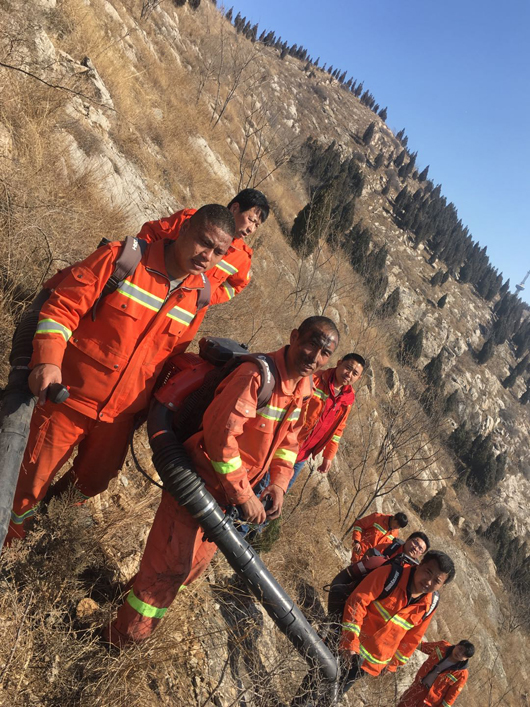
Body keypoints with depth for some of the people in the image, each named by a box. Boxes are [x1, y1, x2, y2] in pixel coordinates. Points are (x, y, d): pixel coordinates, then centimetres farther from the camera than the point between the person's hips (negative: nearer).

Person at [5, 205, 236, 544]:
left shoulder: (197, 299, -1)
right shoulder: (121, 258, -16)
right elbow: (62, 306, -15)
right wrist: (48, 360, -29)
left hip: (120, 415, 4)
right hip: (70, 397, -4)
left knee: (92, 484, 21)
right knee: (30, 482, 11)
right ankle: (9, 531, 41)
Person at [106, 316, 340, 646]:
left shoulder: (305, 388, -1)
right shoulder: (257, 374, -29)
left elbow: (289, 439, 10)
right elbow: (221, 431, -32)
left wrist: (279, 482, -5)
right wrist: (243, 495, -26)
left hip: (231, 489, 8)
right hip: (200, 478, -8)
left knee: (199, 559, 23)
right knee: (172, 561, 1)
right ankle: (128, 634, 25)